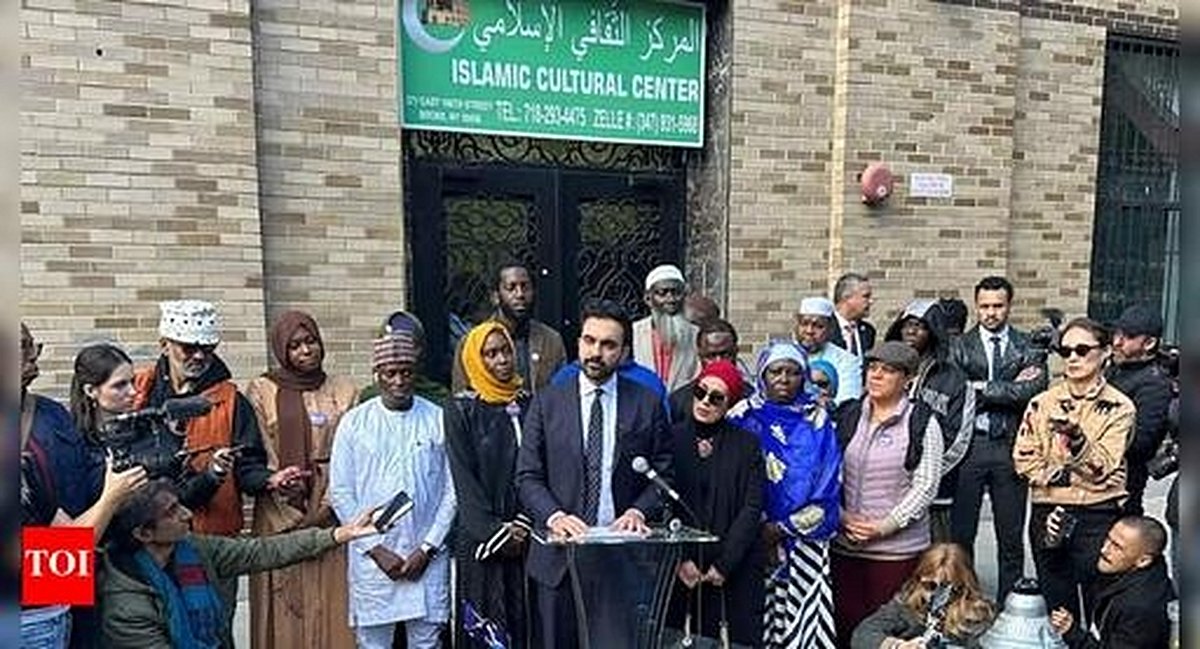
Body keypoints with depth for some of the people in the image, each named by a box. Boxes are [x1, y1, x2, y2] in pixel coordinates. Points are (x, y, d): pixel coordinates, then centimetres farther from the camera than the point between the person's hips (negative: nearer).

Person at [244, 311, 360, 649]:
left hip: (332, 516, 1)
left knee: (332, 604, 2)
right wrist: (292, 517, -8)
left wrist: (326, 509, -9)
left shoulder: (344, 390, 7)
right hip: (280, 516, -1)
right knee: (286, 612, 3)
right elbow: (259, 461, -2)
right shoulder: (262, 391, 3)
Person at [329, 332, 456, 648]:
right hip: (372, 557, 0)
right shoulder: (354, 422, 0)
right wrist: (376, 549, -5)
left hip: (427, 559, 0)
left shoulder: (438, 420, 0)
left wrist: (427, 548, -5)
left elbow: (452, 491, 1)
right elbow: (341, 494, 0)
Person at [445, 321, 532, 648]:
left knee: (525, 620, 5)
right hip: (482, 540, -3)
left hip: (527, 535, 3)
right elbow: (464, 480, -6)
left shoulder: (528, 404, 8)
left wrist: (526, 522, -6)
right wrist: (497, 531, -11)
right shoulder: (461, 409, -2)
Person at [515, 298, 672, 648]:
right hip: (560, 556, 1)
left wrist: (639, 511, -13)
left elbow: (664, 475, 5)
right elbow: (527, 477, 2)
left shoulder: (648, 405, 3)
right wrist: (554, 515, -15)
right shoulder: (547, 402, 4)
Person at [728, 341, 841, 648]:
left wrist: (784, 528, -6)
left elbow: (828, 484, 0)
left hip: (805, 539, 1)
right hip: (754, 537, 0)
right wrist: (761, 526, -9)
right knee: (757, 614, -3)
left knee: (806, 613, -3)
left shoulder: (817, 421, 6)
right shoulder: (745, 416, 4)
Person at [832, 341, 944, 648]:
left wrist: (885, 526, -12)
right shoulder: (847, 415, 7)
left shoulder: (922, 422, -3)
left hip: (898, 547, -3)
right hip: (845, 544, 3)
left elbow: (925, 487, -7)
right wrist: (841, 515, -6)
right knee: (845, 623, 9)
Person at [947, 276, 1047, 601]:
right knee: (960, 531, 6)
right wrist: (1010, 388, -10)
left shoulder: (1028, 347, 6)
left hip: (1011, 448, 1)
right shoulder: (960, 346, 4)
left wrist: (981, 388, -10)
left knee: (1011, 536, 9)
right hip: (970, 447, 0)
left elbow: (1034, 389, -10)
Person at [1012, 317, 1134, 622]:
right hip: (1048, 514, 3)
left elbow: (1101, 465, -13)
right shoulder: (1042, 403, 6)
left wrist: (1075, 436, -31)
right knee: (1056, 605, 12)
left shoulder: (1119, 406, -2)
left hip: (1098, 516, -2)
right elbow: (1024, 458, 1)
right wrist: (1063, 475, -12)